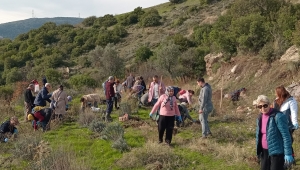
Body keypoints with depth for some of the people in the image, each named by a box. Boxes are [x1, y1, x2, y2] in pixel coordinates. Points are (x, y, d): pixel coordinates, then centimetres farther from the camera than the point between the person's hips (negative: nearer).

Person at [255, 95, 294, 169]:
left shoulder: (278, 116, -17)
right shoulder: (260, 117, 6)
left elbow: (286, 135, -18)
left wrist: (288, 153, -19)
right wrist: (259, 151, 18)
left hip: (277, 151, -7)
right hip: (264, 151, 7)